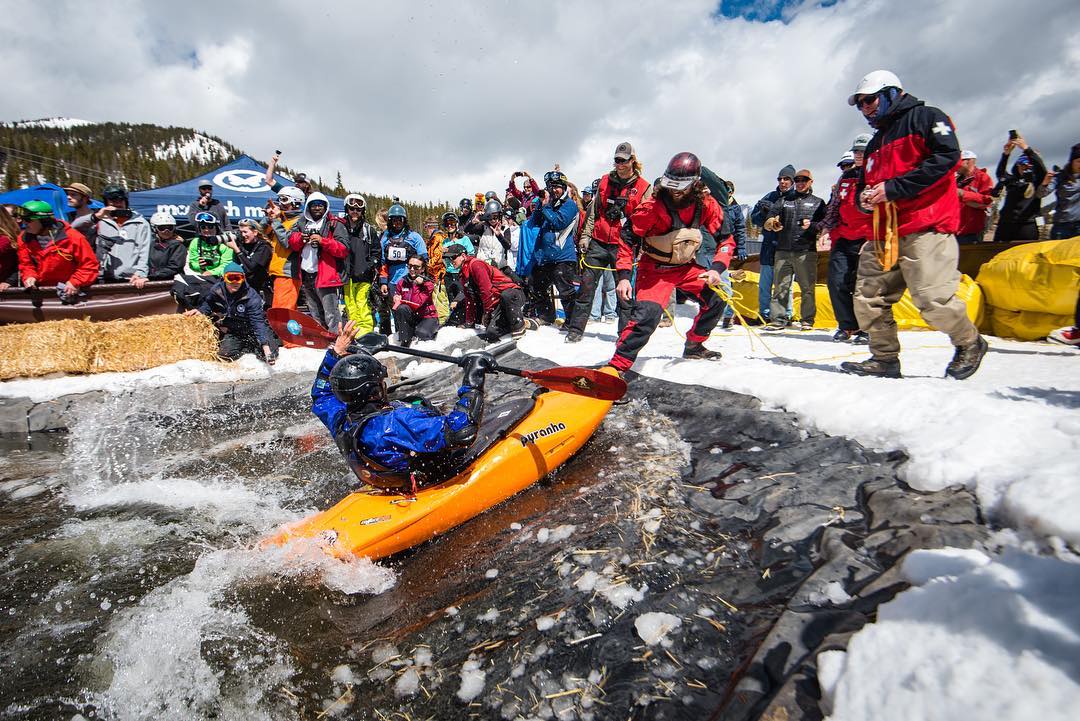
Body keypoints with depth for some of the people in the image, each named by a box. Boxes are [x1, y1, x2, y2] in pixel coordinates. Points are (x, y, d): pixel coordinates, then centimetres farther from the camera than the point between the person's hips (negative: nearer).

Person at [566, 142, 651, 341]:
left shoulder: (643, 187, 1)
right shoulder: (605, 181, 11)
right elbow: (593, 211, 16)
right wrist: (585, 235, 9)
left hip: (623, 246, -3)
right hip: (598, 242, 3)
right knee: (587, 284, 0)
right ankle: (576, 329, 7)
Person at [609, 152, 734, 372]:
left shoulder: (706, 204, -11)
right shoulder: (652, 206, -22)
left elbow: (726, 238, -2)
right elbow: (627, 237, -15)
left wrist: (717, 268, -18)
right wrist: (624, 275, -22)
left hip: (686, 266, 5)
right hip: (655, 269, -5)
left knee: (716, 301, 3)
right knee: (647, 314, -26)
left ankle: (693, 346, 26)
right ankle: (617, 366, -22)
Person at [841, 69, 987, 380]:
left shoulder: (926, 118, 5)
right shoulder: (875, 144, 28)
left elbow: (947, 156, -11)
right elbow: (867, 184, 29)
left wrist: (894, 187, -15)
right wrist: (864, 198, 4)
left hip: (926, 227, -7)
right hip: (883, 234, 8)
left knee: (933, 299, -14)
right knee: (868, 299, -1)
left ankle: (970, 344, 12)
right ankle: (885, 358, 11)